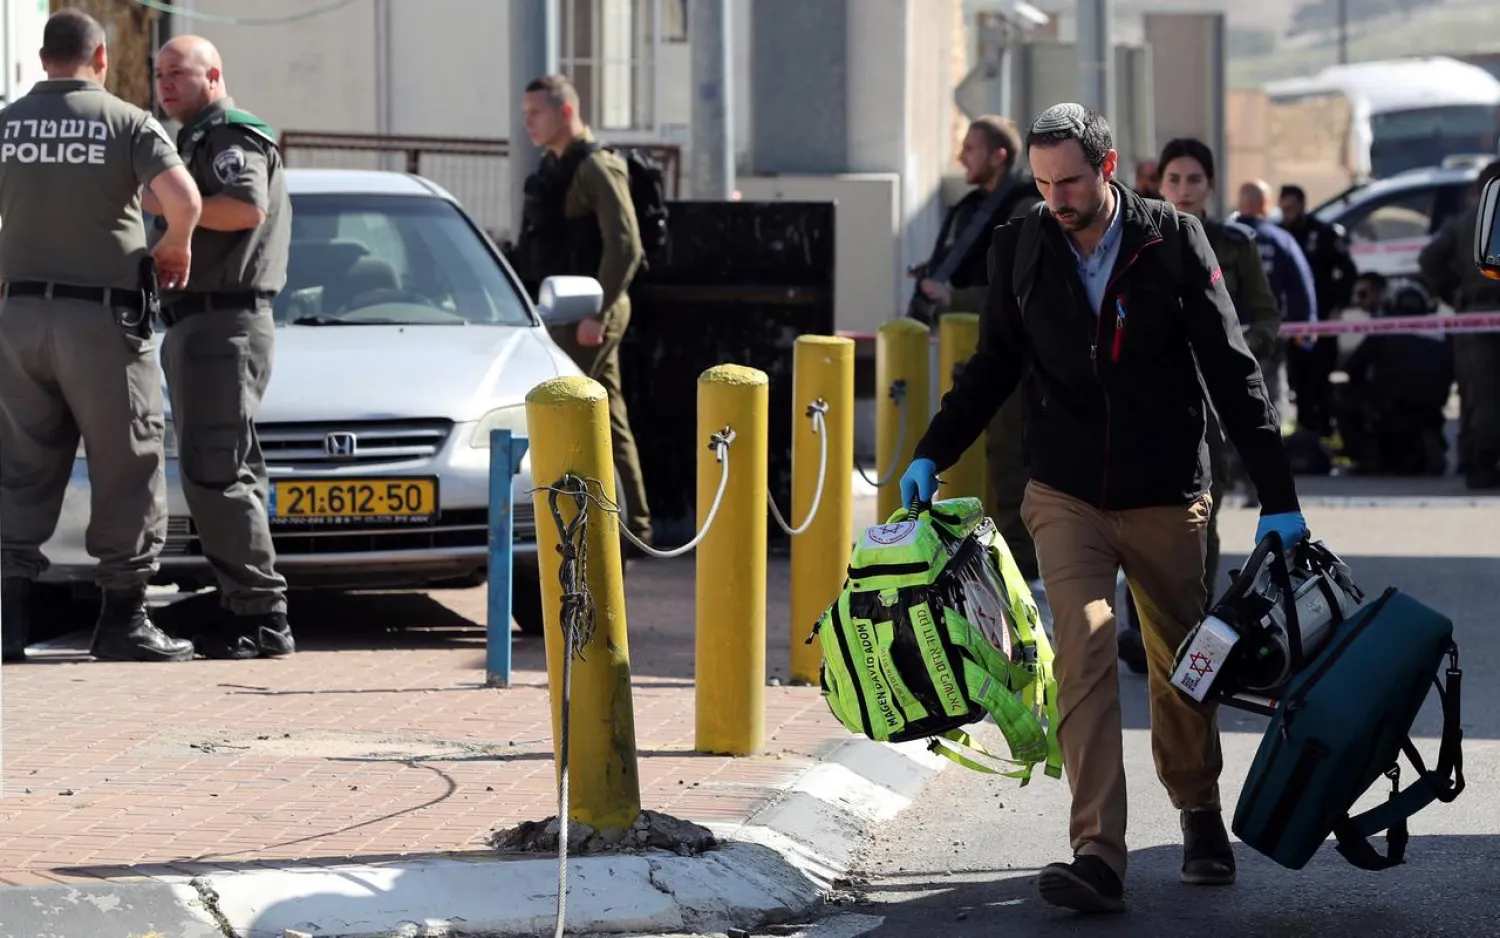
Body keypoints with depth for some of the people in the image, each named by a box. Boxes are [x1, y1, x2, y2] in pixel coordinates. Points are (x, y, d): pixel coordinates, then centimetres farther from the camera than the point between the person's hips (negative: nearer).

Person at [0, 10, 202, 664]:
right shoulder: (127, 122, -5)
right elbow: (183, 200, -18)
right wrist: (175, 248, 2)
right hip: (101, 315, -4)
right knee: (127, 468, 5)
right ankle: (122, 619, 4)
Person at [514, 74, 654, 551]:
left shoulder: (597, 168, -13)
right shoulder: (552, 169, 16)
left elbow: (624, 246, -19)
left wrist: (597, 312, -22)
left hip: (590, 313, -9)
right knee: (609, 422, 10)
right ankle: (633, 527, 13)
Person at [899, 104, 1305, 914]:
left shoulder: (1173, 242, -7)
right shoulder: (1019, 249, -1)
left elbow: (1232, 371, -5)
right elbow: (993, 366, 11)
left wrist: (1278, 498, -8)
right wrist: (931, 456, 0)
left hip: (1166, 497, 0)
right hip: (1066, 496, 0)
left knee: (1181, 663, 11)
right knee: (1084, 653, -15)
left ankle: (1200, 815, 36)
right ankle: (1097, 856, -22)